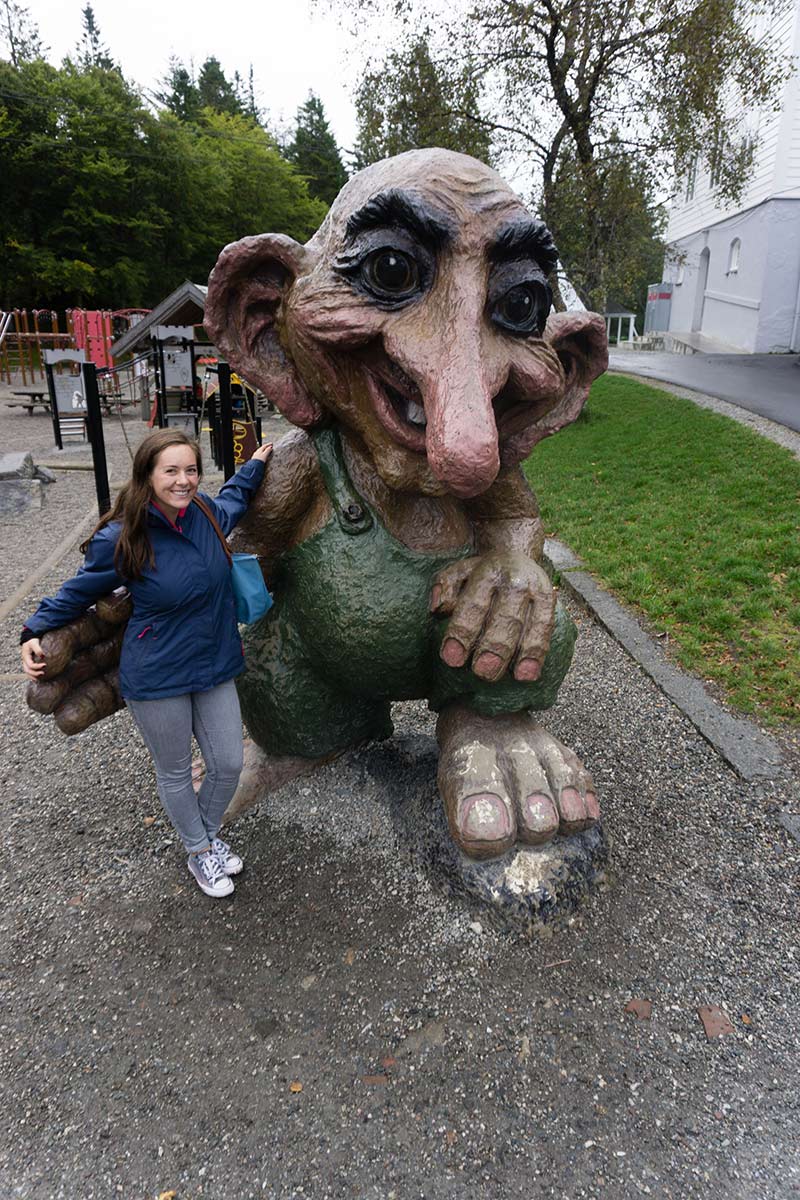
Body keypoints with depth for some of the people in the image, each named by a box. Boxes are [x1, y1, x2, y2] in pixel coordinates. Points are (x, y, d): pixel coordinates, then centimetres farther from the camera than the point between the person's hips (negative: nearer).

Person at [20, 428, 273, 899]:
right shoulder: (121, 539, -19)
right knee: (175, 773, 15)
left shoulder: (208, 514, -5)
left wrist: (257, 464, 25)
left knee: (229, 766, 13)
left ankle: (210, 834, 44)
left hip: (214, 668, 5)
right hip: (157, 680, -5)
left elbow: (233, 497, 22)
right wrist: (37, 632, -9)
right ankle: (199, 852, 41)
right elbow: (79, 591, -2)